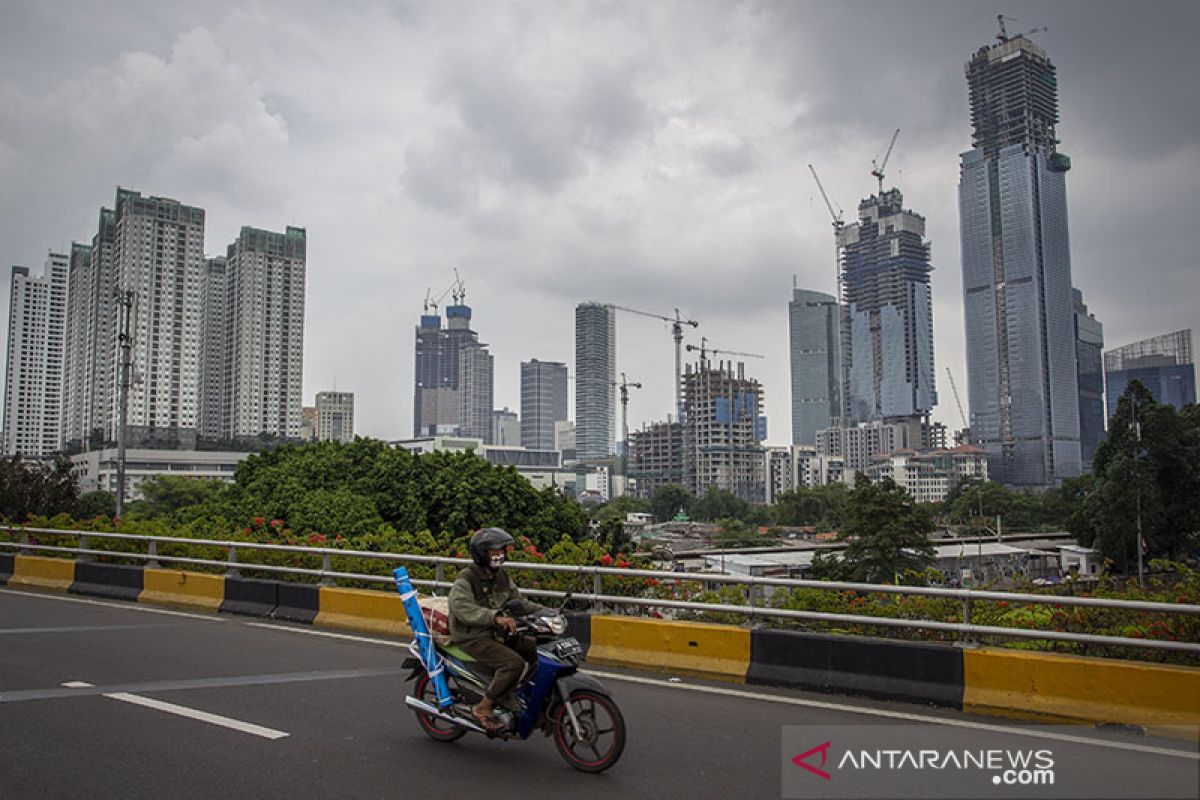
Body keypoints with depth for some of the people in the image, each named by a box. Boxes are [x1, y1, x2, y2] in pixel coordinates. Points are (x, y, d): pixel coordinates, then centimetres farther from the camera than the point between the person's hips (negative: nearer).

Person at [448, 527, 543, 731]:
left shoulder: (502, 577, 11)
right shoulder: (466, 579, -15)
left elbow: (517, 601, 17)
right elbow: (461, 607, -31)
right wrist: (496, 617, -44)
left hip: (498, 634, 8)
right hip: (473, 638, -8)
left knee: (539, 649, 1)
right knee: (514, 662, -27)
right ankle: (484, 707, -15)